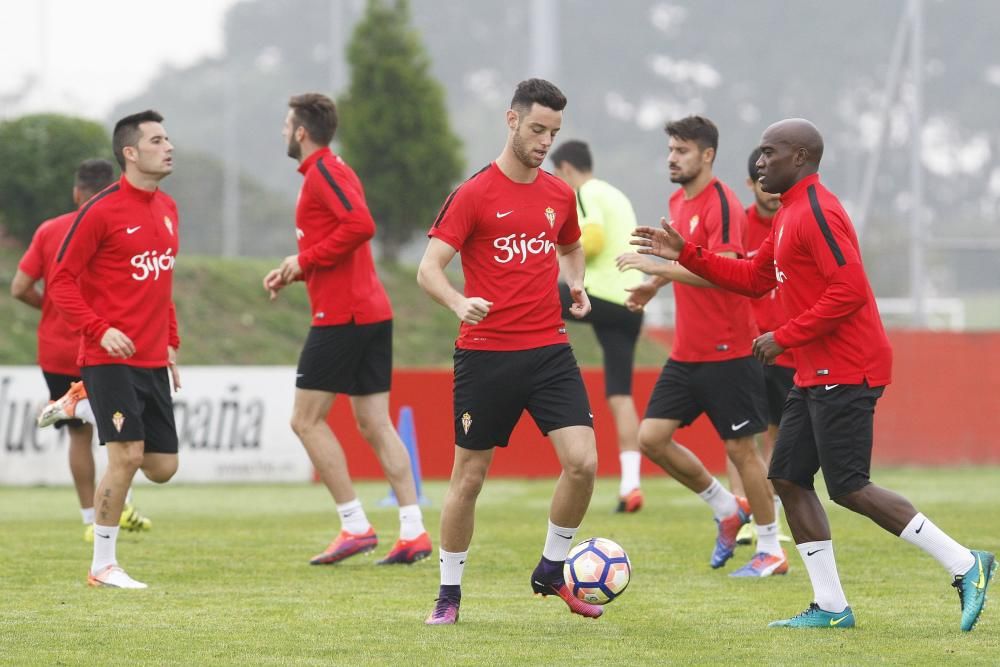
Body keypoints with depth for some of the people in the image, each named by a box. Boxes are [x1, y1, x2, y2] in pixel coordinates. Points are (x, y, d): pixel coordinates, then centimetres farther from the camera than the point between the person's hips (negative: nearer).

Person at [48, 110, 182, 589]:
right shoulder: (102, 212, -10)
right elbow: (62, 281, -9)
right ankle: (103, 565, -3)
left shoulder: (167, 209, 13)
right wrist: (99, 330, -20)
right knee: (127, 455, -15)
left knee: (162, 467, 6)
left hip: (152, 362, 7)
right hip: (111, 359, -7)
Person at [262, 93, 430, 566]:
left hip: (340, 314, -9)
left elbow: (361, 225, -25)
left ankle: (355, 526, -7)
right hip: (373, 312, 9)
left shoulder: (323, 172, -10)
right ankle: (413, 532, 1)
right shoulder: (332, 170, 20)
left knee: (306, 420, -3)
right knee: (375, 425, 7)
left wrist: (306, 260, -16)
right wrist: (295, 272, 15)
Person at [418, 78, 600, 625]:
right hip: (485, 353, -4)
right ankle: (449, 592, 18)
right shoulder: (473, 195, -6)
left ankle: (552, 571, 9)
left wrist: (576, 285, 8)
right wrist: (460, 303, -30)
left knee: (582, 461, -11)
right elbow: (429, 268, -10)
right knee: (469, 475, 3)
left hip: (549, 349, 4)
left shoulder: (559, 194, 9)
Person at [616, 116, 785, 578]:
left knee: (740, 448, -2)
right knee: (652, 437, 2)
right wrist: (656, 284, 11)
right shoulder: (678, 202, 11)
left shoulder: (722, 205, -16)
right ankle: (727, 509, 19)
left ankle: (771, 550, 10)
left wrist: (657, 267, -27)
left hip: (727, 352, -8)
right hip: (686, 351, 8)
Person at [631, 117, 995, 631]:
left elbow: (849, 291, -23)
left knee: (849, 488, -11)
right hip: (816, 374, 11)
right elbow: (756, 278, 25)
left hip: (845, 373, -11)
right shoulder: (789, 214, 17)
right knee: (788, 479, 7)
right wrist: (685, 255, 20)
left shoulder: (816, 212, -16)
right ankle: (830, 607, 8)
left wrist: (785, 338, -19)